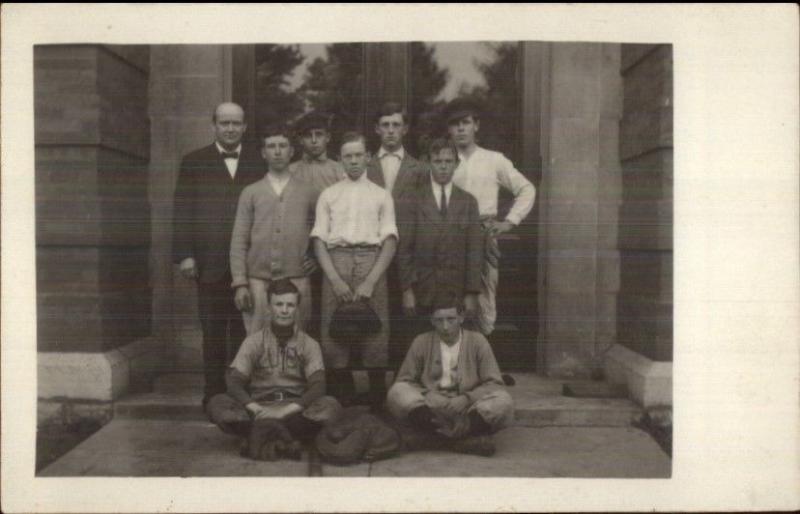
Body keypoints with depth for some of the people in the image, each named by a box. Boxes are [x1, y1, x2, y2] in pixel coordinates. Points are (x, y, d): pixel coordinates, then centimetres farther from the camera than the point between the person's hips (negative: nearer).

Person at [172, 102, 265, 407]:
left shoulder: (258, 162, 10)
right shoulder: (194, 163, 8)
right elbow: (182, 211, 4)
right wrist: (184, 254, -5)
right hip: (210, 262, 0)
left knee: (244, 330, 3)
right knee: (213, 330, 4)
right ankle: (214, 391, 11)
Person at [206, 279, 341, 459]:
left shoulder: (309, 344, 6)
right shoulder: (254, 341, 7)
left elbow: (318, 385, -7)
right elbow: (233, 381, -4)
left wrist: (286, 410, -24)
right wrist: (255, 409, -24)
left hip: (295, 409, 0)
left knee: (331, 405, -30)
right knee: (217, 404, -27)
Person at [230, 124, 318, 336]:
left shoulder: (307, 193, 9)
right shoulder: (251, 192, 8)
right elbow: (239, 241, 4)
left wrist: (316, 257, 1)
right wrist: (239, 283, -3)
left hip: (296, 281, 0)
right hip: (258, 280, 0)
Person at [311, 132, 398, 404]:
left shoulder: (381, 195, 12)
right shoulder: (328, 195, 15)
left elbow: (390, 241, 3)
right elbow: (319, 240, 7)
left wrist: (371, 281, -10)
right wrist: (335, 279, -8)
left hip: (372, 261, -1)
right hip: (335, 261, 1)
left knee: (375, 330, -4)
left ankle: (377, 398, 4)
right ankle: (339, 397, 8)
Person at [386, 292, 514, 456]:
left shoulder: (477, 341, 5)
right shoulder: (421, 342, 7)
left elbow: (494, 383, 2)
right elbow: (404, 381, 6)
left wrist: (467, 398, -15)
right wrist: (427, 395, -13)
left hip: (468, 407, 0)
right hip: (430, 408, 1)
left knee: (503, 402, -27)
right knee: (396, 393, -27)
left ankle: (439, 438, -33)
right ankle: (466, 438, -35)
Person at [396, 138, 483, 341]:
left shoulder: (468, 202, 8)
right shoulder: (414, 201, 3)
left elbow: (474, 250, 5)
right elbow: (404, 249, 1)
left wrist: (472, 293, -1)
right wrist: (406, 289, -6)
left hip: (456, 289, 1)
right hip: (422, 291, -1)